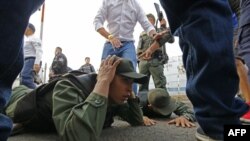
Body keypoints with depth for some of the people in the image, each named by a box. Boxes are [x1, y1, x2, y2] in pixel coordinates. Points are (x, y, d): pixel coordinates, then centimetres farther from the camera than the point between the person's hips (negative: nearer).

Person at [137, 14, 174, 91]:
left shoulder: (160, 31, 13)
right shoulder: (142, 34, 23)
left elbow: (171, 40, -1)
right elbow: (139, 47, 24)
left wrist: (164, 27, -6)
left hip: (156, 61, -3)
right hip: (143, 61, 4)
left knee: (160, 85, -6)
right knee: (142, 85, 5)